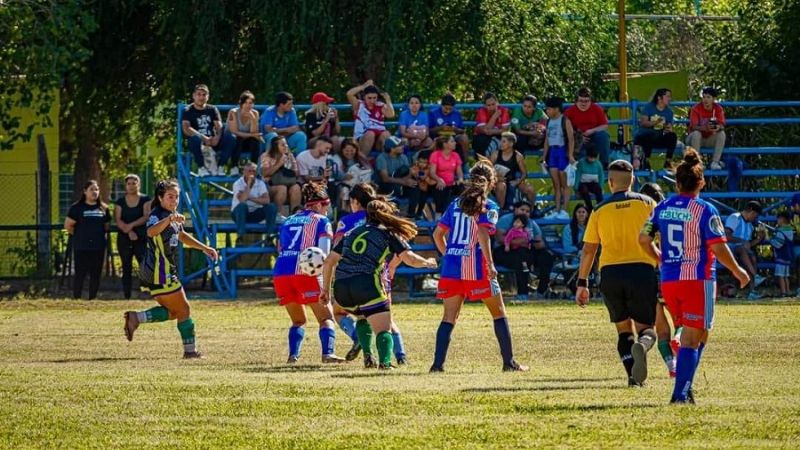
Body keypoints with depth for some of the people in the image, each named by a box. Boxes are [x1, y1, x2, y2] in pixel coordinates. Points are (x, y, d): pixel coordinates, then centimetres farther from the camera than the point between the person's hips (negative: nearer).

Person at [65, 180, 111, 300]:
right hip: (81, 248, -4)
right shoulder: (77, 208, -2)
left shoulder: (103, 209, 10)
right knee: (80, 273, -4)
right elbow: (68, 225, -1)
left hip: (98, 247, 4)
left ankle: (92, 299, 12)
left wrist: (98, 235, 7)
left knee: (96, 274, 5)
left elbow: (106, 226, 19)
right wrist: (79, 235, 3)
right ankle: (76, 299, 0)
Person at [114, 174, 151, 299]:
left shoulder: (145, 200, 4)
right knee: (126, 269, 5)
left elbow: (146, 217, -7)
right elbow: (118, 220, -1)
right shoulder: (120, 201, 9)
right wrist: (129, 232, -15)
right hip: (124, 239, 2)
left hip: (142, 238, -2)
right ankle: (127, 296, 8)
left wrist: (132, 225, -18)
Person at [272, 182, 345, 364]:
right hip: (305, 273, -5)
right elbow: (324, 252, -3)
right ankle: (328, 353, -21)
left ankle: (293, 355, -1)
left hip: (280, 273, 5)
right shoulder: (321, 221, 8)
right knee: (326, 318, 1)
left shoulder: (288, 221, 25)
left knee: (298, 320, 19)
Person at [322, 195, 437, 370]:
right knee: (384, 330, -2)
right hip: (367, 284, -5)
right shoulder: (389, 233, 13)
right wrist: (428, 263, 21)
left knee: (364, 317, 32)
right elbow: (410, 259, 1)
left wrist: (326, 289, 29)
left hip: (340, 288, 5)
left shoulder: (352, 233, 27)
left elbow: (329, 262, 24)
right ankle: (385, 361, -28)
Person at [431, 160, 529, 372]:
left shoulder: (456, 204, 14)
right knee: (499, 313, 9)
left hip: (451, 266, 5)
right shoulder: (487, 206, -2)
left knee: (449, 317, 4)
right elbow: (483, 233, -17)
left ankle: (438, 364, -7)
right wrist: (490, 264, -20)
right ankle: (509, 362, 10)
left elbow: (438, 234, 14)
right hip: (475, 267, -5)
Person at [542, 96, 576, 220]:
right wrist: (544, 157, 14)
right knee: (556, 184, 6)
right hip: (552, 152, 7)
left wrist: (571, 155, -19)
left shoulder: (565, 121, -6)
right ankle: (557, 210, 8)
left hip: (562, 151, -7)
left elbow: (571, 139, -11)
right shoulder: (549, 122, 14)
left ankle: (564, 211, -3)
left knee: (564, 184, -3)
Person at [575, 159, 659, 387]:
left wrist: (582, 283, 14)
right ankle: (642, 346, -31)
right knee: (645, 328, 5)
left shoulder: (600, 210, 7)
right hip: (641, 271, -1)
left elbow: (588, 250, 8)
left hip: (610, 274, 1)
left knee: (624, 329, 15)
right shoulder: (646, 204, 5)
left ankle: (633, 375, -2)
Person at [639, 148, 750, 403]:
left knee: (692, 335, 20)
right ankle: (681, 393, -9)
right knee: (692, 339, -2)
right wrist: (738, 272, 0)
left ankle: (685, 387, 12)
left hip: (669, 281, 5)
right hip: (698, 280, -5)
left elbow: (644, 239, 5)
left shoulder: (662, 208, 5)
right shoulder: (705, 211, -11)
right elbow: (719, 248, -14)